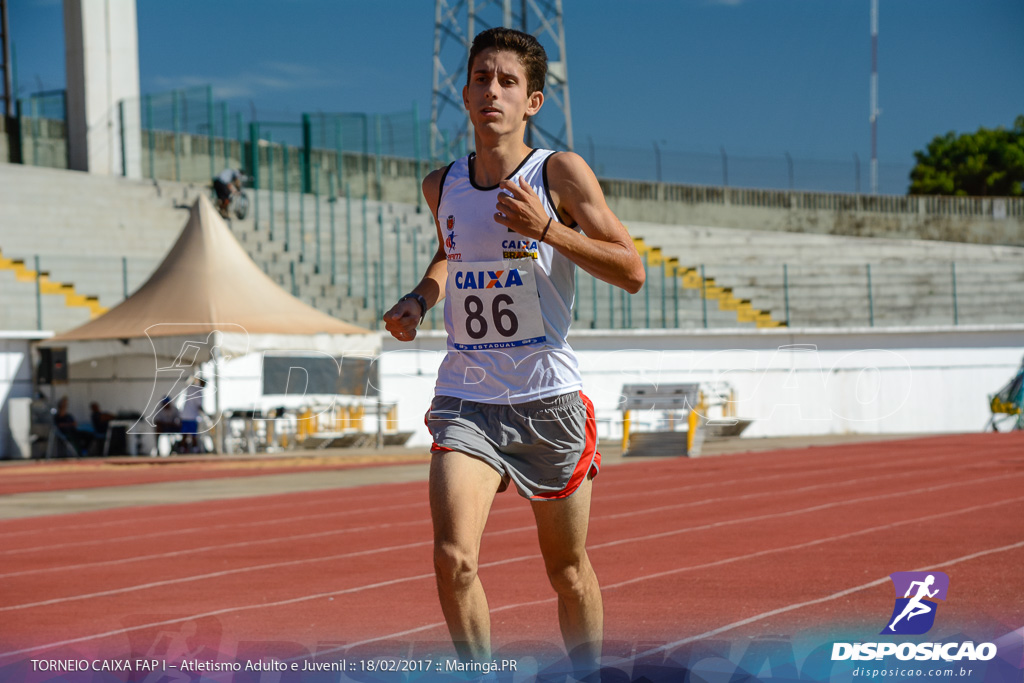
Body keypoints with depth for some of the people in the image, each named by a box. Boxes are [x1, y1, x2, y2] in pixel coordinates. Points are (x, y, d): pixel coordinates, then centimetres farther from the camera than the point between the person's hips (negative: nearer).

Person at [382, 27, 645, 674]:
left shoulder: (560, 173, -6)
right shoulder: (442, 186, 7)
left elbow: (633, 273, -10)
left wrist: (547, 229, -21)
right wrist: (419, 300, 9)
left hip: (549, 399, -2)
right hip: (466, 398, 2)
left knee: (568, 570, 11)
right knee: (453, 559, -18)